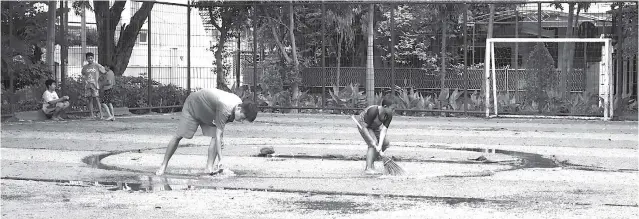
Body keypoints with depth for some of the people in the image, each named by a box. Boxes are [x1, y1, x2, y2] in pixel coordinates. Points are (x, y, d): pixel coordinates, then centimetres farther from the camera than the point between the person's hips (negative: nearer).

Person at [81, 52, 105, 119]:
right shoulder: (85, 67, 11)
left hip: (95, 85, -3)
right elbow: (83, 74, 26)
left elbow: (104, 72, 10)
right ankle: (92, 114, 3)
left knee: (97, 99, -9)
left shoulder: (97, 66, 1)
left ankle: (101, 115, -11)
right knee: (90, 100, 2)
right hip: (87, 85, 3)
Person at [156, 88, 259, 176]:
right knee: (178, 136, -3)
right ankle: (163, 165, 9)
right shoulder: (225, 109, -42)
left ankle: (209, 167, -16)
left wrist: (221, 138, -4)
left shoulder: (238, 103, -17)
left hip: (209, 112, 7)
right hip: (193, 105, -7)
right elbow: (218, 135, -40)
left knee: (214, 135, -15)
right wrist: (220, 159, -40)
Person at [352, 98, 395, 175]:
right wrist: (372, 141, -37)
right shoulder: (373, 111, -38)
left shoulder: (389, 115, -21)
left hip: (375, 127, 7)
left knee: (386, 143, -4)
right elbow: (364, 127, -34)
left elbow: (383, 130, -26)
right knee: (373, 145, -25)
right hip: (363, 125, -7)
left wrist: (380, 145, -37)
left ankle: (371, 162, 11)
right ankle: (368, 168, -26)